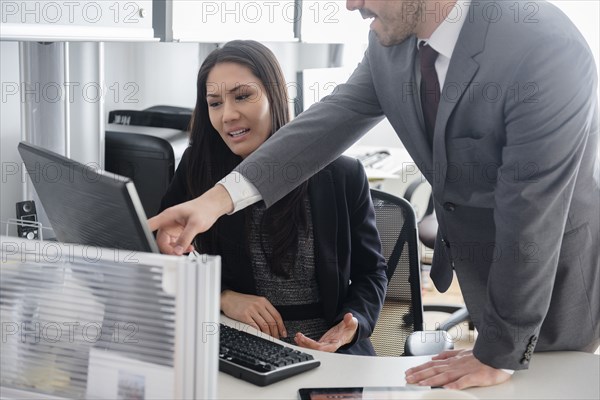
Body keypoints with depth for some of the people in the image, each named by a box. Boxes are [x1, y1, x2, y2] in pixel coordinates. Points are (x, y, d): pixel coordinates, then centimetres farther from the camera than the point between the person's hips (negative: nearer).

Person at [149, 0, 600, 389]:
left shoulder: (547, 55, -34)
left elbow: (529, 219, -30)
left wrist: (501, 354, -21)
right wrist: (223, 196, -22)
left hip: (551, 280, -6)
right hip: (476, 264, 6)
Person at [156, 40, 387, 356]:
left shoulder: (344, 176, -1)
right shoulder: (198, 169, 1)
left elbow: (370, 273, 8)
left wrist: (352, 324, -12)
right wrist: (222, 297, -12)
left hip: (329, 353, -1)